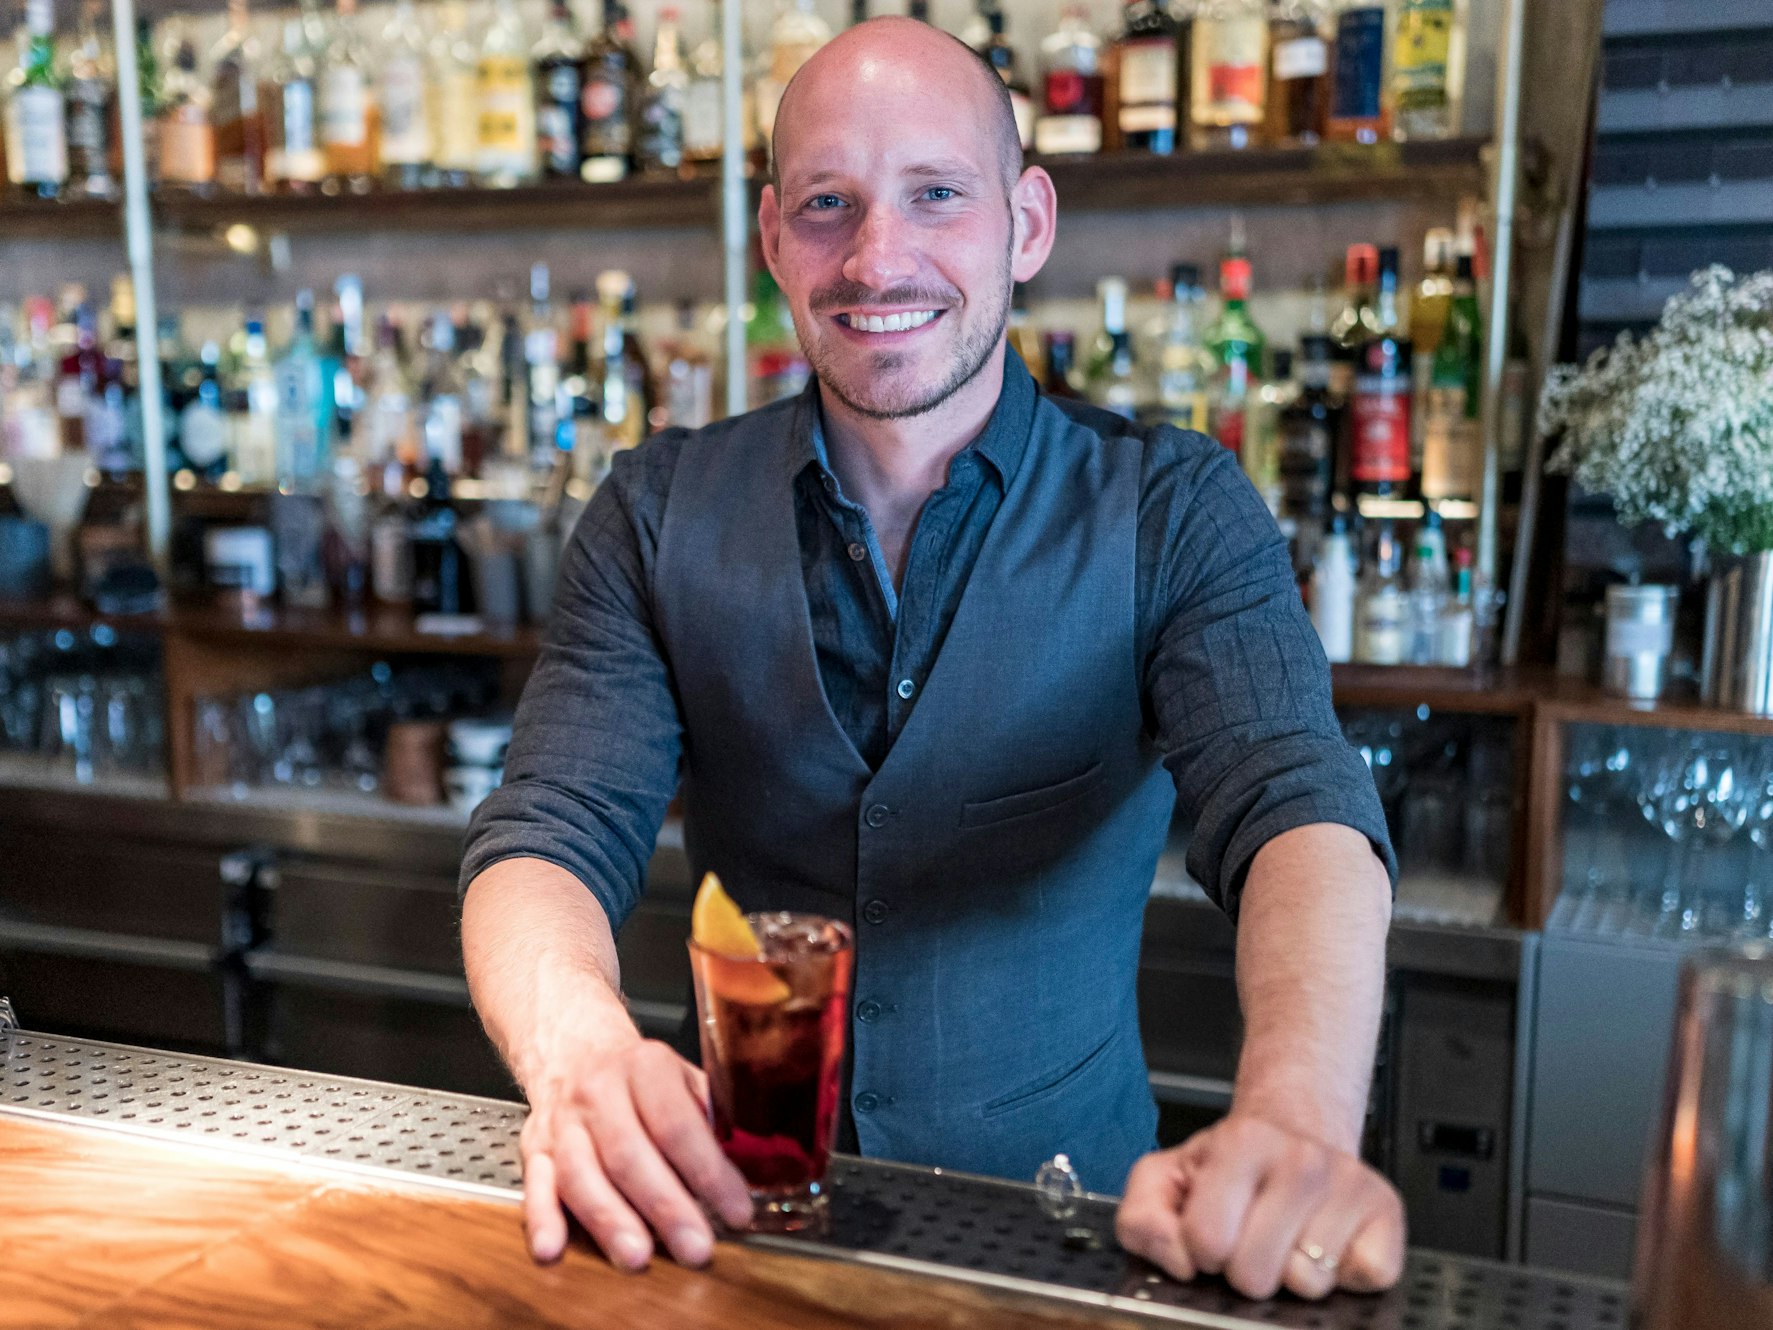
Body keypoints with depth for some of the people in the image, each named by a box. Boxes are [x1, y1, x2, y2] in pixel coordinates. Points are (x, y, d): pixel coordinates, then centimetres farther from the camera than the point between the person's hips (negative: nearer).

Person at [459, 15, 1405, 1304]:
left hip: (1056, 1226, -1)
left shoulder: (1175, 513, -6)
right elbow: (553, 835, -8)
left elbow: (1298, 810, -20)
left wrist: (1299, 1123, -41)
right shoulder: (660, 514, -1)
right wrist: (579, 1053, -31)